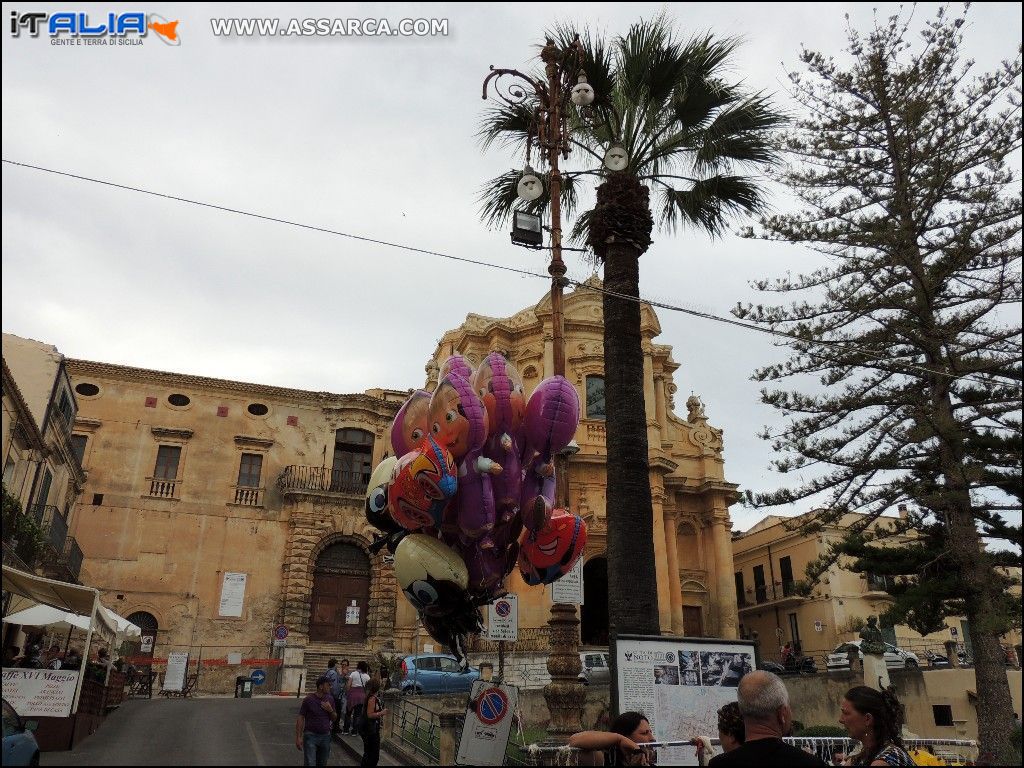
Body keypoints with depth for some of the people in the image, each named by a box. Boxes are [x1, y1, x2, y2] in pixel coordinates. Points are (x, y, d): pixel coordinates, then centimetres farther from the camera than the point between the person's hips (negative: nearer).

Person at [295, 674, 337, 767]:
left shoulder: (330, 699, 4)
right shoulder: (308, 700, -10)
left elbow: (334, 719, 11)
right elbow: (300, 719, -6)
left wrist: (330, 710, -9)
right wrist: (298, 737, -10)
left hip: (325, 736, 5)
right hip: (311, 735, -4)